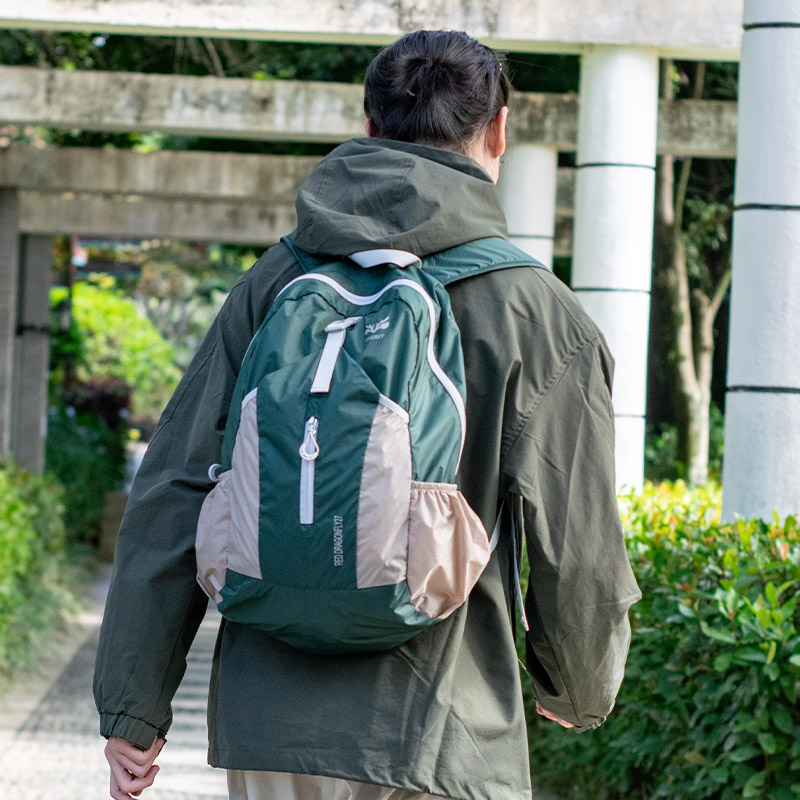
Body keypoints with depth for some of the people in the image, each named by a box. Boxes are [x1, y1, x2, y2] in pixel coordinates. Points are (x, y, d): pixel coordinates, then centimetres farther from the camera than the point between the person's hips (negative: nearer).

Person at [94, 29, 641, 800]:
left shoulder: (277, 279, 6)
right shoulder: (533, 310, -4)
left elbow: (174, 497, 4)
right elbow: (578, 550, -2)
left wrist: (134, 705, 8)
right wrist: (578, 691, 17)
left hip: (266, 731, 4)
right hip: (441, 736, -4)